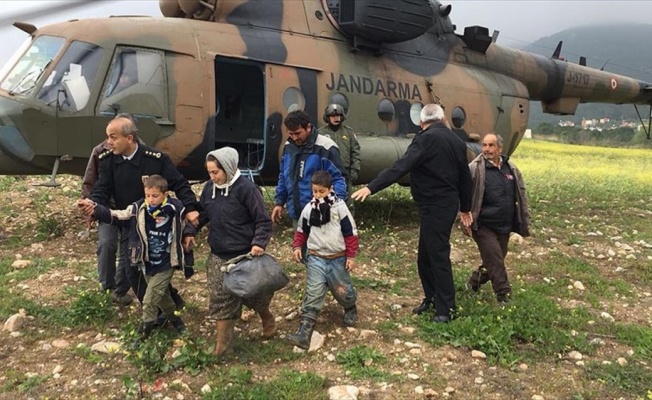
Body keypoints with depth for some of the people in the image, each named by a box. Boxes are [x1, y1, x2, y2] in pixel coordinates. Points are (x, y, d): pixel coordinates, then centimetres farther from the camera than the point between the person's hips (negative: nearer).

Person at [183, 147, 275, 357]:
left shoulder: (246, 188, -18)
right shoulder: (209, 187, 0)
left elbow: (263, 220, -14)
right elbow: (201, 213, 16)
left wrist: (259, 243, -27)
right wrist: (190, 232, 4)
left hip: (246, 255, -5)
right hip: (219, 255, 5)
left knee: (253, 293, 11)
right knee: (220, 299, 4)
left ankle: (267, 318, 42)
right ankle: (222, 343, 15)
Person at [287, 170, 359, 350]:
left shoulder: (340, 207, -10)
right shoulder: (308, 209, -1)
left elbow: (350, 232, -6)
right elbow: (302, 230, 13)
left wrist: (351, 256, -6)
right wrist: (297, 247, -1)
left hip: (337, 259, -1)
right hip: (315, 258, 1)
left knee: (343, 290, 14)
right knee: (313, 293, -7)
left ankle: (351, 309, 49)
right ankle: (304, 332, -12)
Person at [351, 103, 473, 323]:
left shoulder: (426, 139, -13)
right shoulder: (456, 141, 12)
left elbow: (401, 166, -24)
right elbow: (465, 177, 18)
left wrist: (371, 187, -28)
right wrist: (465, 208, 29)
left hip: (434, 206, -9)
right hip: (448, 204, 9)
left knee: (438, 256, -1)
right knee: (426, 256, 17)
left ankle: (446, 308, 6)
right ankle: (432, 297, 27)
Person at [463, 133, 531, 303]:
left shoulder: (511, 168, 6)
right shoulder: (475, 169, -11)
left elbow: (521, 196, 13)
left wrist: (525, 221, 12)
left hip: (505, 226, 6)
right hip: (484, 226, -6)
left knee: (494, 260, 15)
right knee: (495, 261, -7)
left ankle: (474, 282, 36)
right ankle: (504, 295, 5)